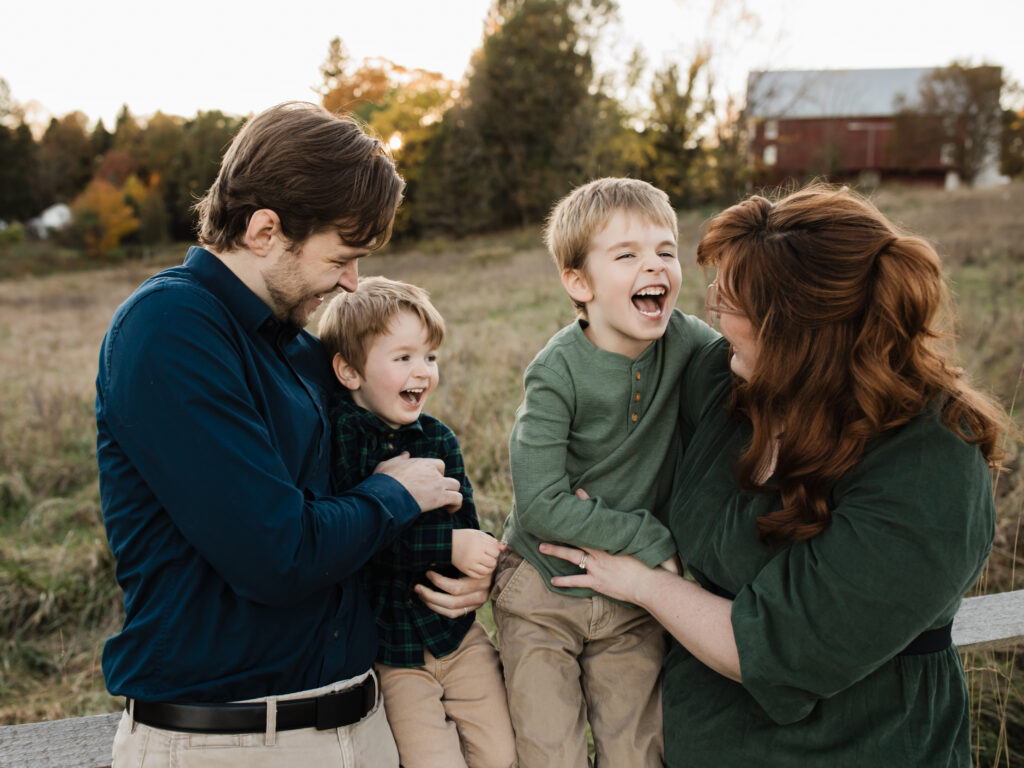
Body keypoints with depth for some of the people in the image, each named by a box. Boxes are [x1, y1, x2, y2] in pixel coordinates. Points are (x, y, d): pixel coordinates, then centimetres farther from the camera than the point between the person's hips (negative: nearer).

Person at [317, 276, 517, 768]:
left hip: (455, 630, 5)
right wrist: (448, 546, -24)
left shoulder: (439, 440, 3)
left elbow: (466, 527, 5)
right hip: (387, 647, -5)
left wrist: (474, 575, -15)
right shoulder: (337, 435, -13)